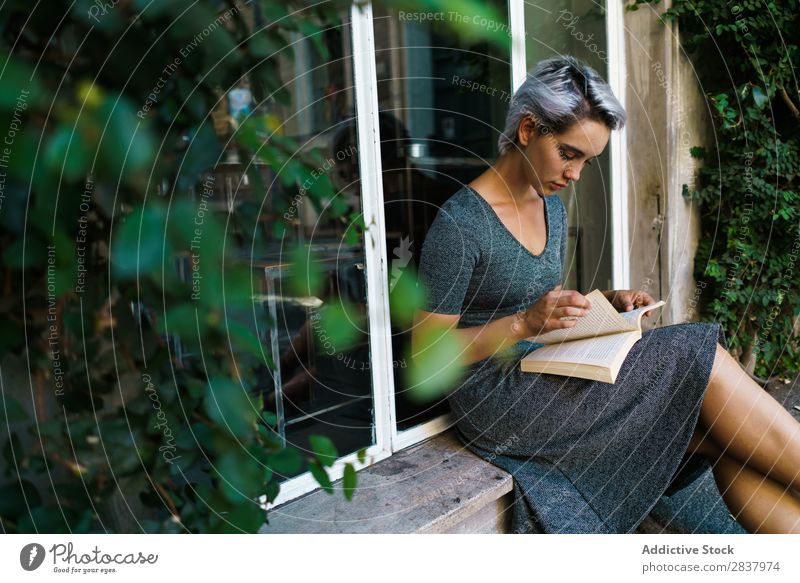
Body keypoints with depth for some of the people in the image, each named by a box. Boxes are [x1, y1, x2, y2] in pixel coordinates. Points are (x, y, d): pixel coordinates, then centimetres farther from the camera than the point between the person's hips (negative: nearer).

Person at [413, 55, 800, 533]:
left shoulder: (553, 207, 11)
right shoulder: (459, 224, -15)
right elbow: (426, 354, -14)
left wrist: (606, 300, 1)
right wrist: (523, 324, -26)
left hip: (549, 376, 7)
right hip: (498, 400, -7)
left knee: (726, 442, -14)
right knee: (697, 355, -18)